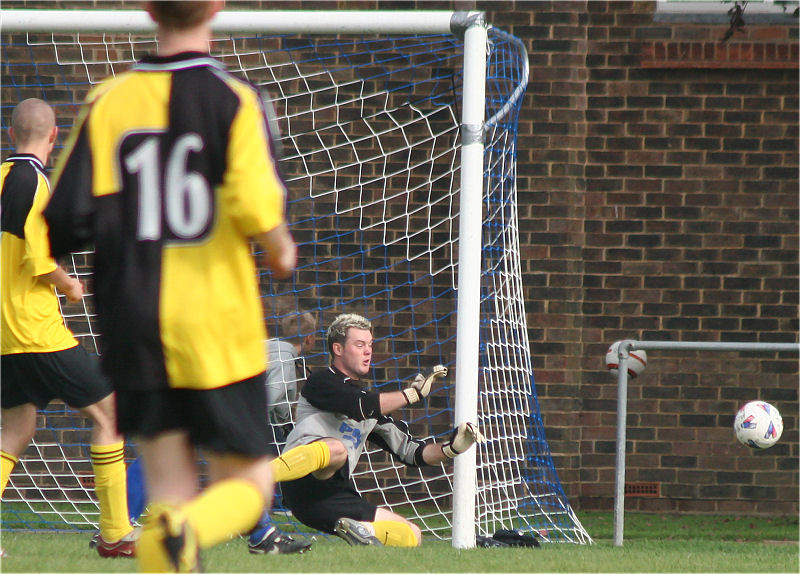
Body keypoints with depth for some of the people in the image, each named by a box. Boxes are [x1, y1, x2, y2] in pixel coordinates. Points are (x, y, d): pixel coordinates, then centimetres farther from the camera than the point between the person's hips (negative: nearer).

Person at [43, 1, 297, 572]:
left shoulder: (109, 102, 1)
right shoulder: (233, 100, -6)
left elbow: (68, 220, -5)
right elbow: (255, 205, -17)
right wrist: (281, 247, 3)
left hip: (136, 331, 3)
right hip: (220, 331, -3)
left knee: (169, 494, 9)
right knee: (247, 483, 8)